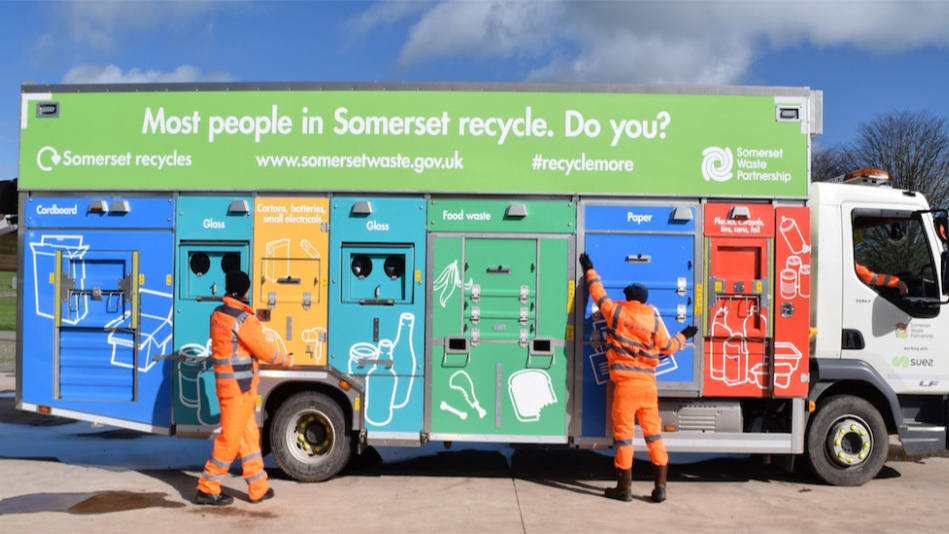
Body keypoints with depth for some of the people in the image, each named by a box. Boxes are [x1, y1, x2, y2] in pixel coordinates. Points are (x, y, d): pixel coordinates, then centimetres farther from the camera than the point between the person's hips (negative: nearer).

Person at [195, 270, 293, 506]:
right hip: (240, 388, -9)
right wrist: (287, 360, 4)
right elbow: (266, 351, -13)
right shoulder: (245, 320, -18)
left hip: (226, 384, 9)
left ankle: (258, 488, 20)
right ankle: (207, 488, 8)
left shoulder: (217, 314, 8)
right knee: (230, 438, 0)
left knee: (248, 435, 13)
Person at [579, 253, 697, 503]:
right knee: (653, 431, 9)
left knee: (623, 432, 2)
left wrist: (589, 270, 29)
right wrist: (684, 336, 28)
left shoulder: (616, 312, 0)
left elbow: (599, 294, 14)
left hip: (625, 381, -3)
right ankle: (660, 485, 8)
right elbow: (667, 347, 9)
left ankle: (624, 487, 7)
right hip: (648, 382, 3)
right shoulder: (654, 319, 4)